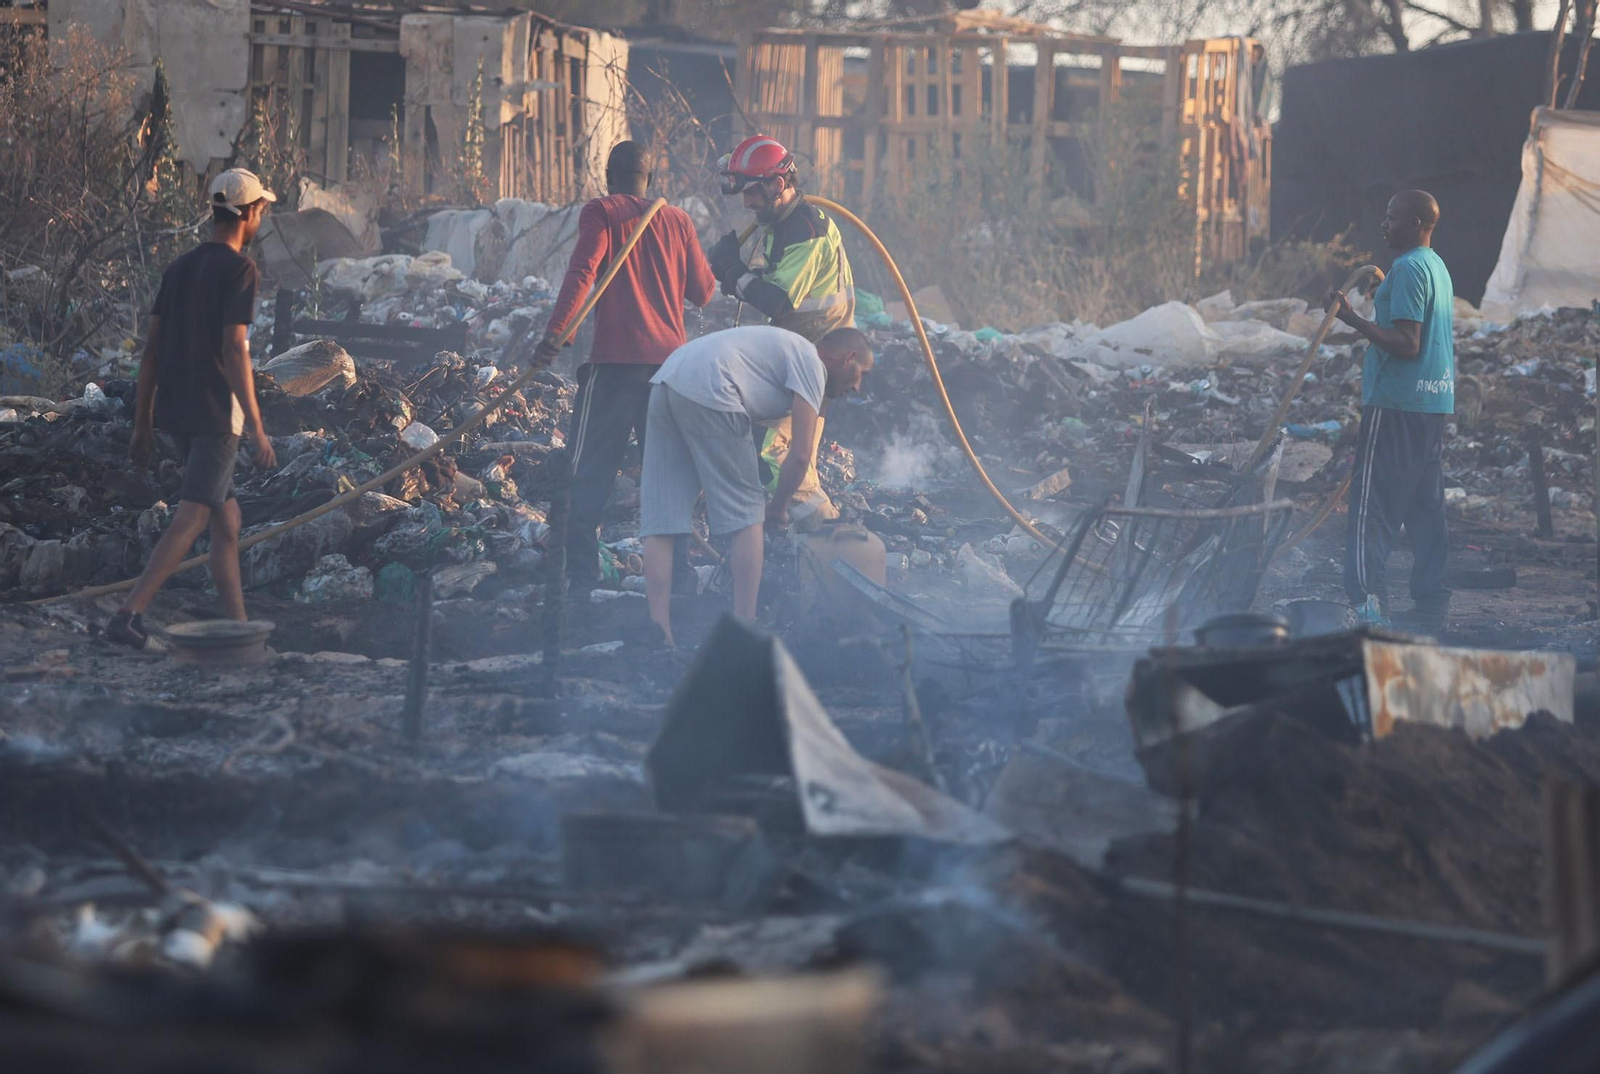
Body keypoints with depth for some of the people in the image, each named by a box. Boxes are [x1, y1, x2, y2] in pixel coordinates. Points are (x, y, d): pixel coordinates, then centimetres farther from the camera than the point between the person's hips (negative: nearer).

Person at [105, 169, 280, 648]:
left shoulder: (179, 268, 13)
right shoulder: (238, 268, -9)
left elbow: (152, 349, 12)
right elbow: (234, 350, -17)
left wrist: (142, 424, 16)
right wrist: (256, 428, -17)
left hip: (175, 410, 8)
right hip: (216, 412, -8)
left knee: (227, 519, 16)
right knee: (191, 519, -11)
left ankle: (237, 626, 17)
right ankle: (130, 614, -22)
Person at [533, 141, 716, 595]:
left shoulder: (602, 213, -1)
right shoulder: (677, 220, 12)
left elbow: (582, 273, -16)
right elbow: (703, 292, 18)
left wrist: (554, 333, -23)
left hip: (616, 361, -5)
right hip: (669, 358, 5)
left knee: (589, 472, -2)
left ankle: (581, 575, -9)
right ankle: (676, 570, 15)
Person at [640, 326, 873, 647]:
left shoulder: (788, 348, 32)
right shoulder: (812, 362, 5)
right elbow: (800, 457, -3)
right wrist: (778, 510, 12)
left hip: (665, 382, 9)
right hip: (705, 391, -9)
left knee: (659, 522, 4)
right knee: (747, 514, 1)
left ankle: (659, 632, -2)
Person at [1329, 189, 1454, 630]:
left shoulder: (1408, 269, -14)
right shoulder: (1439, 267, 16)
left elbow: (1407, 345, -20)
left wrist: (1355, 320, -21)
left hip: (1397, 403, -10)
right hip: (1434, 402, 10)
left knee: (1372, 503, -9)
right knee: (1426, 507, 11)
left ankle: (1369, 601, -16)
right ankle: (1432, 605, 12)